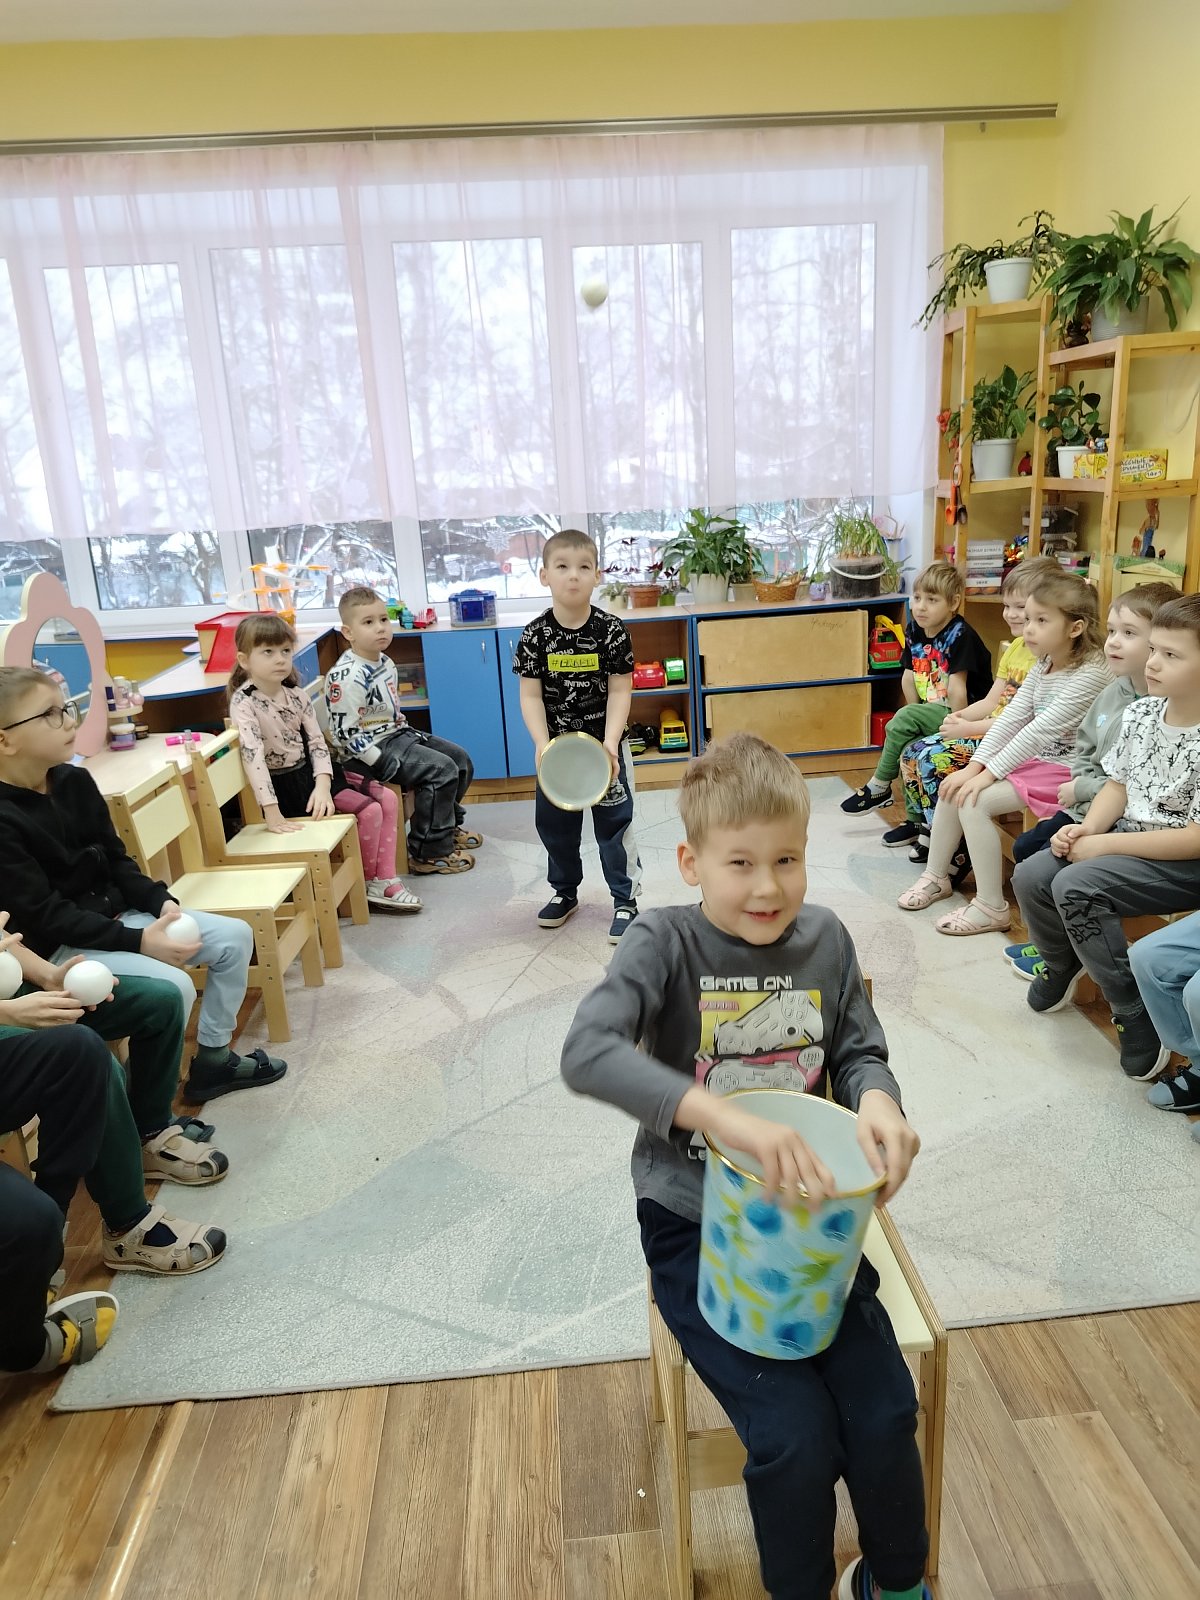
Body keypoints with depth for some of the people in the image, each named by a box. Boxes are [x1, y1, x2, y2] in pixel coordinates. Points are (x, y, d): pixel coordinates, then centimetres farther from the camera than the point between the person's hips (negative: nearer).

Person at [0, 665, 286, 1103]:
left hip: (115, 916, 8)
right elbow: (45, 916, -22)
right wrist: (138, 941, -26)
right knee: (173, 987, -28)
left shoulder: (75, 780, 2)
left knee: (235, 937, 1)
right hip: (58, 947, -8)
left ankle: (212, 1059, 14)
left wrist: (161, 903, -8)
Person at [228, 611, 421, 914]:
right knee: (369, 811, -16)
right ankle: (369, 884, 5)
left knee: (388, 799, 0)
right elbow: (253, 753, -28)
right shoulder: (244, 701, -19)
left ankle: (385, 879, 3)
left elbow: (317, 742, -1)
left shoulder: (296, 695, 2)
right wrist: (271, 812, -35)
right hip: (286, 784, -8)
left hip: (312, 773, 8)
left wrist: (322, 785, -18)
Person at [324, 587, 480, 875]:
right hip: (369, 751, -10)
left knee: (460, 759, 10)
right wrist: (384, 762, -23)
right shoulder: (346, 677, -22)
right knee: (441, 769, -21)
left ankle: (447, 825, 31)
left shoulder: (386, 664, 7)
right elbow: (345, 733, -23)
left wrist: (408, 733, 10)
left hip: (397, 735, 10)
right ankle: (428, 852, -10)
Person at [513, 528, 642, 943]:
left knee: (615, 824, 4)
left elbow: (620, 691, -10)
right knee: (555, 825, 15)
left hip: (604, 746, -2)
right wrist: (542, 745, -19)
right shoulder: (535, 635, -8)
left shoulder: (612, 631, -11)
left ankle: (625, 900, 17)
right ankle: (564, 892, 35)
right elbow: (530, 695, -7)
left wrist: (609, 743, -20)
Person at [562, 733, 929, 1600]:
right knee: (795, 1437, -13)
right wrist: (729, 1116, -43)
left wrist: (877, 1098, -18)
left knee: (885, 1415, -4)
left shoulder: (824, 938, -4)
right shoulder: (666, 943, -18)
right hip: (696, 1226, -3)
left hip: (805, 1216, 4)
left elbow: (860, 1051, 7)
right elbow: (586, 1052, -33)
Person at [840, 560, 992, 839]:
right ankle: (917, 820, -2)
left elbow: (957, 689, -22)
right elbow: (909, 677, 7)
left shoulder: (959, 635, -20)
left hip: (965, 711, -7)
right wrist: (917, 717, 4)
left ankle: (879, 787, -3)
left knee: (903, 720, -23)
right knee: (909, 748, -15)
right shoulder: (915, 630, 3)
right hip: (933, 709, 7)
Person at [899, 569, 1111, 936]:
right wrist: (974, 766, -10)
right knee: (953, 788, 0)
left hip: (1063, 772, -9)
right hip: (1031, 760, 9)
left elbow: (1041, 730, -26)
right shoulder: (1043, 666, 6)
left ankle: (991, 908, -13)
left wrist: (988, 774, -26)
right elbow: (1012, 716, 0)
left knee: (973, 801, -22)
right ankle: (935, 875, 16)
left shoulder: (1090, 673, -21)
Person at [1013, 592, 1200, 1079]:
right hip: (1126, 839, 8)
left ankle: (1135, 1012, -9)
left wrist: (1105, 845, -21)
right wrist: (1087, 828, -10)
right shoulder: (1140, 713, 1)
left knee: (1075, 886, -28)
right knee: (1030, 876, -7)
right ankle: (1063, 966, 24)